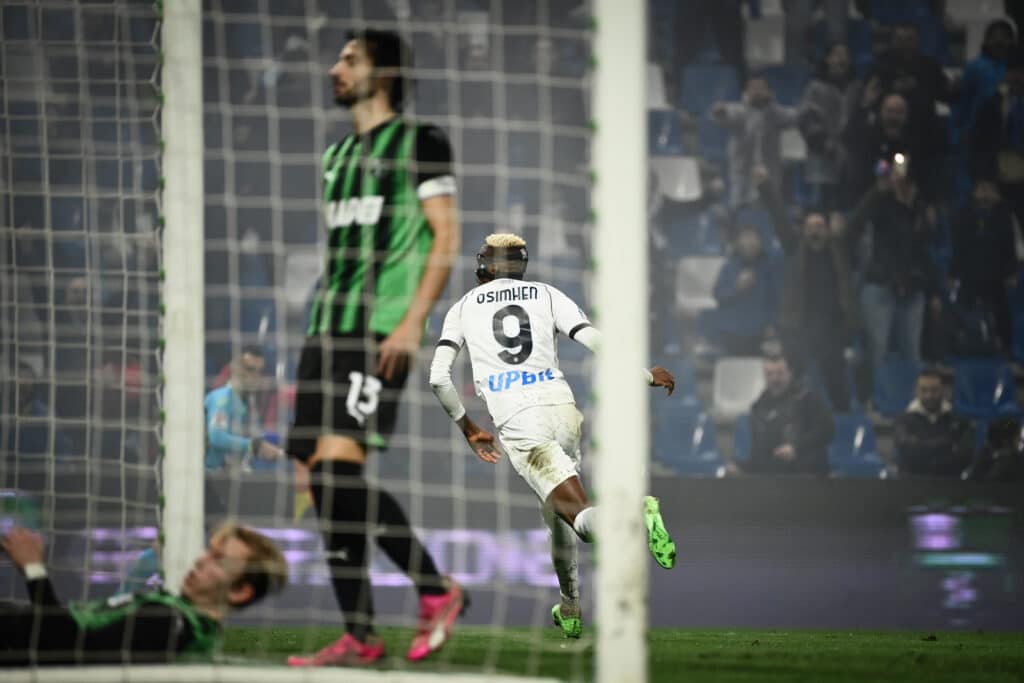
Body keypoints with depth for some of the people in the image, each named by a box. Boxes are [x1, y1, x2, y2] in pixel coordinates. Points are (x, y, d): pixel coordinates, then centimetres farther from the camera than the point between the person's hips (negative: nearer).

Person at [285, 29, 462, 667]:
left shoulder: (419, 142, -1)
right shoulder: (339, 154, 22)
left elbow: (445, 237, -6)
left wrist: (412, 323, -16)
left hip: (381, 332, -8)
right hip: (329, 329, 8)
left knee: (337, 461, -21)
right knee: (324, 478, 0)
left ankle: (437, 590, -7)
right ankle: (359, 636, 3)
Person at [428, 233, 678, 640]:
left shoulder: (463, 309, 17)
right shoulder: (547, 296, 17)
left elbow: (438, 377, 8)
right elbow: (600, 344, 6)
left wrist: (467, 428, 22)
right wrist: (647, 375, 21)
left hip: (517, 423, -3)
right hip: (561, 408, 3)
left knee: (577, 512, -13)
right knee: (556, 508, 27)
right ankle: (570, 612, 31)